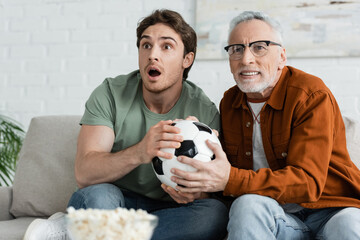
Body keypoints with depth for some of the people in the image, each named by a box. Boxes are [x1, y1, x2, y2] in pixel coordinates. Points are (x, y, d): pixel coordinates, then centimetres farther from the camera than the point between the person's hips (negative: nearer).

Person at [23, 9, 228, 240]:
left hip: (167, 210, 3)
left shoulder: (205, 111, -5)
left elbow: (212, 187, -3)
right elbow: (84, 173, -18)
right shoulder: (110, 94, -6)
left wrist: (194, 192, -29)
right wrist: (139, 153, -37)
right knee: (95, 196, -38)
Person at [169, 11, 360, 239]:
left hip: (331, 210, -4)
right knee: (247, 205, -29)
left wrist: (230, 180, -32)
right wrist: (195, 187, -12)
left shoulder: (312, 95, -12)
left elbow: (307, 182, -21)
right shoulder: (229, 102, 7)